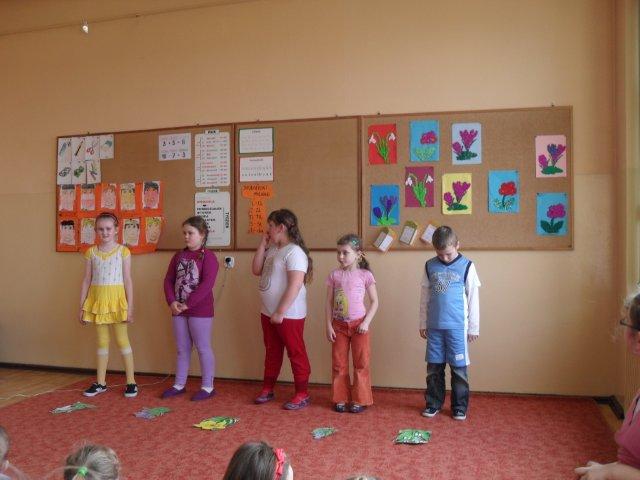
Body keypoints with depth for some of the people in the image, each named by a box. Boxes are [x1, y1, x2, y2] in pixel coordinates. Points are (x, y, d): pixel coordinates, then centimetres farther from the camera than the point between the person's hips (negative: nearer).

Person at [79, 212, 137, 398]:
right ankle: (100, 382, 21)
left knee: (122, 339, 2)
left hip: (116, 298, -3)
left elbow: (127, 280, -4)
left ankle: (131, 382, 11)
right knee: (102, 341, 11)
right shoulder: (91, 252, 5)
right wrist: (82, 306, 6)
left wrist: (130, 307, -8)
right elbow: (86, 280, 8)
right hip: (97, 299, 3)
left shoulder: (123, 251, -4)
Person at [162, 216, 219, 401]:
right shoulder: (178, 256, 10)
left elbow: (207, 285, -18)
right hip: (178, 311, 6)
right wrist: (172, 302, -10)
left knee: (203, 348, 2)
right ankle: (179, 385, 25)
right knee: (182, 349, 15)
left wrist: (188, 304, -20)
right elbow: (168, 280, 6)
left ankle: (208, 387, 12)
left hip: (200, 311, -6)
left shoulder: (208, 256, -9)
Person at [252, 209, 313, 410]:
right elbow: (256, 270, 11)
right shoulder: (272, 249, 9)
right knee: (272, 351, 18)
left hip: (289, 314, -9)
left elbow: (295, 285, -24)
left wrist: (281, 312, -23)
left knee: (296, 353, 3)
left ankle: (302, 394, 14)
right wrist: (262, 245, 3)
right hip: (268, 312, 9)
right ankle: (268, 389, 31)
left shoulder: (294, 251, -19)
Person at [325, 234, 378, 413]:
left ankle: (359, 400, 18)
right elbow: (329, 302, 3)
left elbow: (374, 301, -2)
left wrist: (366, 322, -12)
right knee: (339, 364, 9)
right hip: (339, 325, 2)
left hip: (358, 324, -2)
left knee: (361, 364, 5)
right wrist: (328, 325, -3)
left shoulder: (365, 275, -7)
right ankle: (340, 399, 21)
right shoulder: (334, 275, 0)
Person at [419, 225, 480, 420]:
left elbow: (473, 298, 0)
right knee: (434, 368, 9)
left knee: (459, 368, 4)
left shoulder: (467, 266, -3)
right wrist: (423, 324, 10)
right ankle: (433, 404, 23)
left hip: (457, 327, -2)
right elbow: (425, 297, 10)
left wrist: (473, 327, 1)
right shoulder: (430, 266, 5)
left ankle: (459, 407, 18)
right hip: (434, 326, 3)